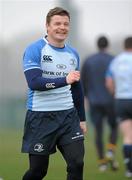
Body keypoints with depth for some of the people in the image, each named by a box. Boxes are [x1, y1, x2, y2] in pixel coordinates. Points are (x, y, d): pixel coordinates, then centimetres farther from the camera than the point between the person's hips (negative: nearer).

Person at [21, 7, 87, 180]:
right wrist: (65, 80, -29)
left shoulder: (73, 54, 11)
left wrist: (82, 119, 19)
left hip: (68, 115, 5)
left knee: (77, 163, -9)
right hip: (40, 116, -5)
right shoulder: (34, 50, -8)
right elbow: (34, 82, -21)